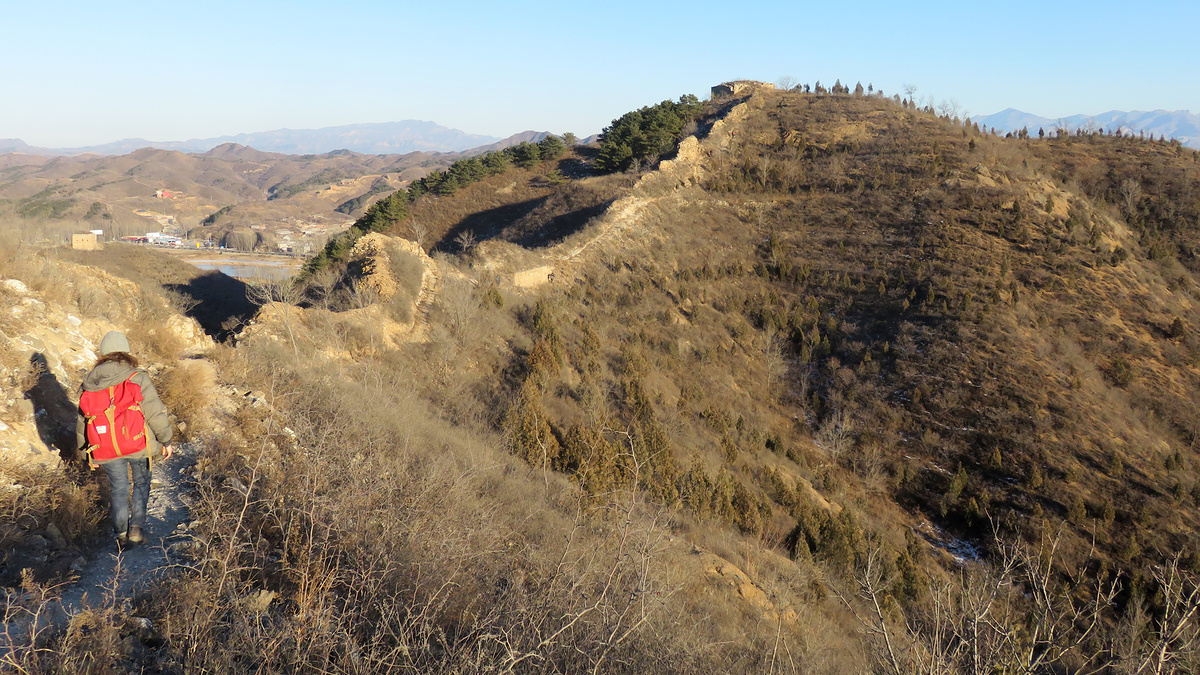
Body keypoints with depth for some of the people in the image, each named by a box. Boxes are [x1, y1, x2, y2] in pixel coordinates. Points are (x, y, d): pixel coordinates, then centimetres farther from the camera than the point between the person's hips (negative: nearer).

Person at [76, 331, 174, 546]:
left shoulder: (88, 384, 1)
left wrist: (87, 453, 20)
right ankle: (136, 528, 13)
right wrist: (165, 440, -1)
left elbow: (82, 422, 9)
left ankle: (121, 535, 24)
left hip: (106, 451, 3)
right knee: (141, 482, 18)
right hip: (138, 446, -3)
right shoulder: (137, 379, -13)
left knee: (118, 488, 18)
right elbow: (155, 413, -13)